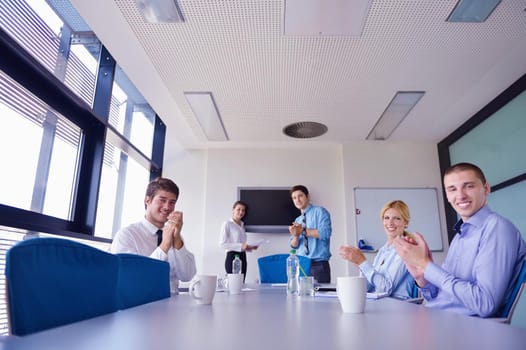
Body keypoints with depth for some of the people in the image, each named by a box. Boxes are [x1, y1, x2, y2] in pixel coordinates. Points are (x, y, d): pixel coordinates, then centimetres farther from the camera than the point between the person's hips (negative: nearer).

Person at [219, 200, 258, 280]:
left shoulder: (242, 225, 18)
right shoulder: (227, 224, -4)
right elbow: (222, 244, -13)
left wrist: (250, 247, 3)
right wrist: (241, 246, -19)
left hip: (243, 257, 7)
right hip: (232, 257, -7)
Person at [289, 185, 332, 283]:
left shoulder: (320, 211, -1)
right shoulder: (297, 220, 16)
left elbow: (325, 233, -17)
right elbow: (294, 245, 11)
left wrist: (303, 231, -11)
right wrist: (295, 235, -11)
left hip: (319, 265, -5)